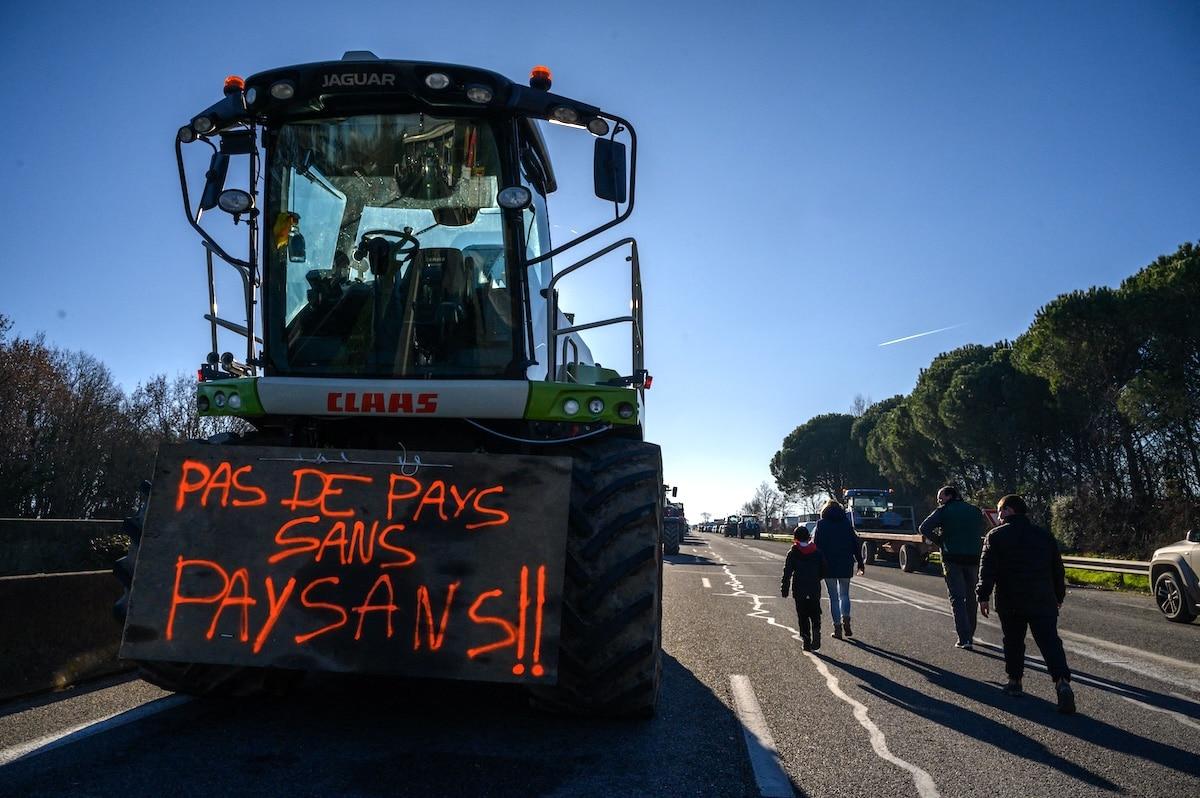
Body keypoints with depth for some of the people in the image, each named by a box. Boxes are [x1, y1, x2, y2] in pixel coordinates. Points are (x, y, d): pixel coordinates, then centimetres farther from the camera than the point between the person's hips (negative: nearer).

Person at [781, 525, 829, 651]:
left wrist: (784, 589, -1)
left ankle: (806, 641, 3)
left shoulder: (793, 554, -5)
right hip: (815, 590, 2)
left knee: (803, 617, 6)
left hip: (799, 591, -2)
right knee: (815, 615, 11)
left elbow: (787, 573, -7)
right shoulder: (817, 552, 3)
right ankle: (816, 633, -13)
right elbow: (824, 570, 7)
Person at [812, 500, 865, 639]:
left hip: (828, 566, -2)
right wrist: (860, 564, 10)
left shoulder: (821, 525, -1)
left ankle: (837, 627, 3)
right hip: (845, 565, 2)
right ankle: (845, 618, -7)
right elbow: (856, 545, 4)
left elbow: (816, 546, -6)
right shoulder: (847, 524, 5)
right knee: (844, 594, 16)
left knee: (834, 597, 6)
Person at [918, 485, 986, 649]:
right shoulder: (975, 510, 13)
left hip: (952, 558, -4)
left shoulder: (944, 511, -1)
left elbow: (924, 528, -11)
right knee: (971, 597, 17)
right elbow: (982, 530, 25)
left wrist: (939, 541, 0)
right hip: (973, 558, 4)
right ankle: (970, 634, 25)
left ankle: (964, 638, -12)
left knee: (957, 598, -3)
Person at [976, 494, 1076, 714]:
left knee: (1013, 642, 13)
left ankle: (1014, 681, 18)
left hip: (1010, 603, -2)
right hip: (1043, 602, 2)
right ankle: (1062, 681, -18)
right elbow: (1058, 570, 17)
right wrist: (1058, 596, 27)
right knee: (1050, 642, -1)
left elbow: (987, 569, -10)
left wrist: (983, 596, -7)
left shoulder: (995, 536, -2)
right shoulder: (1044, 535, 11)